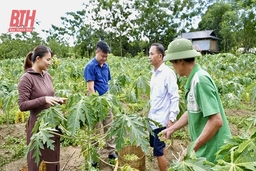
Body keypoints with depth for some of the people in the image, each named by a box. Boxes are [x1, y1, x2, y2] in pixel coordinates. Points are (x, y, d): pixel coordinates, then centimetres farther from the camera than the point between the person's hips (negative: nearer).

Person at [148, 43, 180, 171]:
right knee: (160, 147, 18)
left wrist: (171, 119, -18)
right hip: (153, 118, 8)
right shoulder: (154, 73, 9)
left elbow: (174, 97, -15)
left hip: (161, 119, -8)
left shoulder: (168, 73, -14)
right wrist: (149, 112, 15)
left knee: (158, 151, -1)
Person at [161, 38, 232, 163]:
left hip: (213, 152, -8)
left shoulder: (200, 80, -23)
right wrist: (171, 129, 17)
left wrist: (192, 148, -22)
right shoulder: (193, 79, 5)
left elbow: (216, 121, -27)